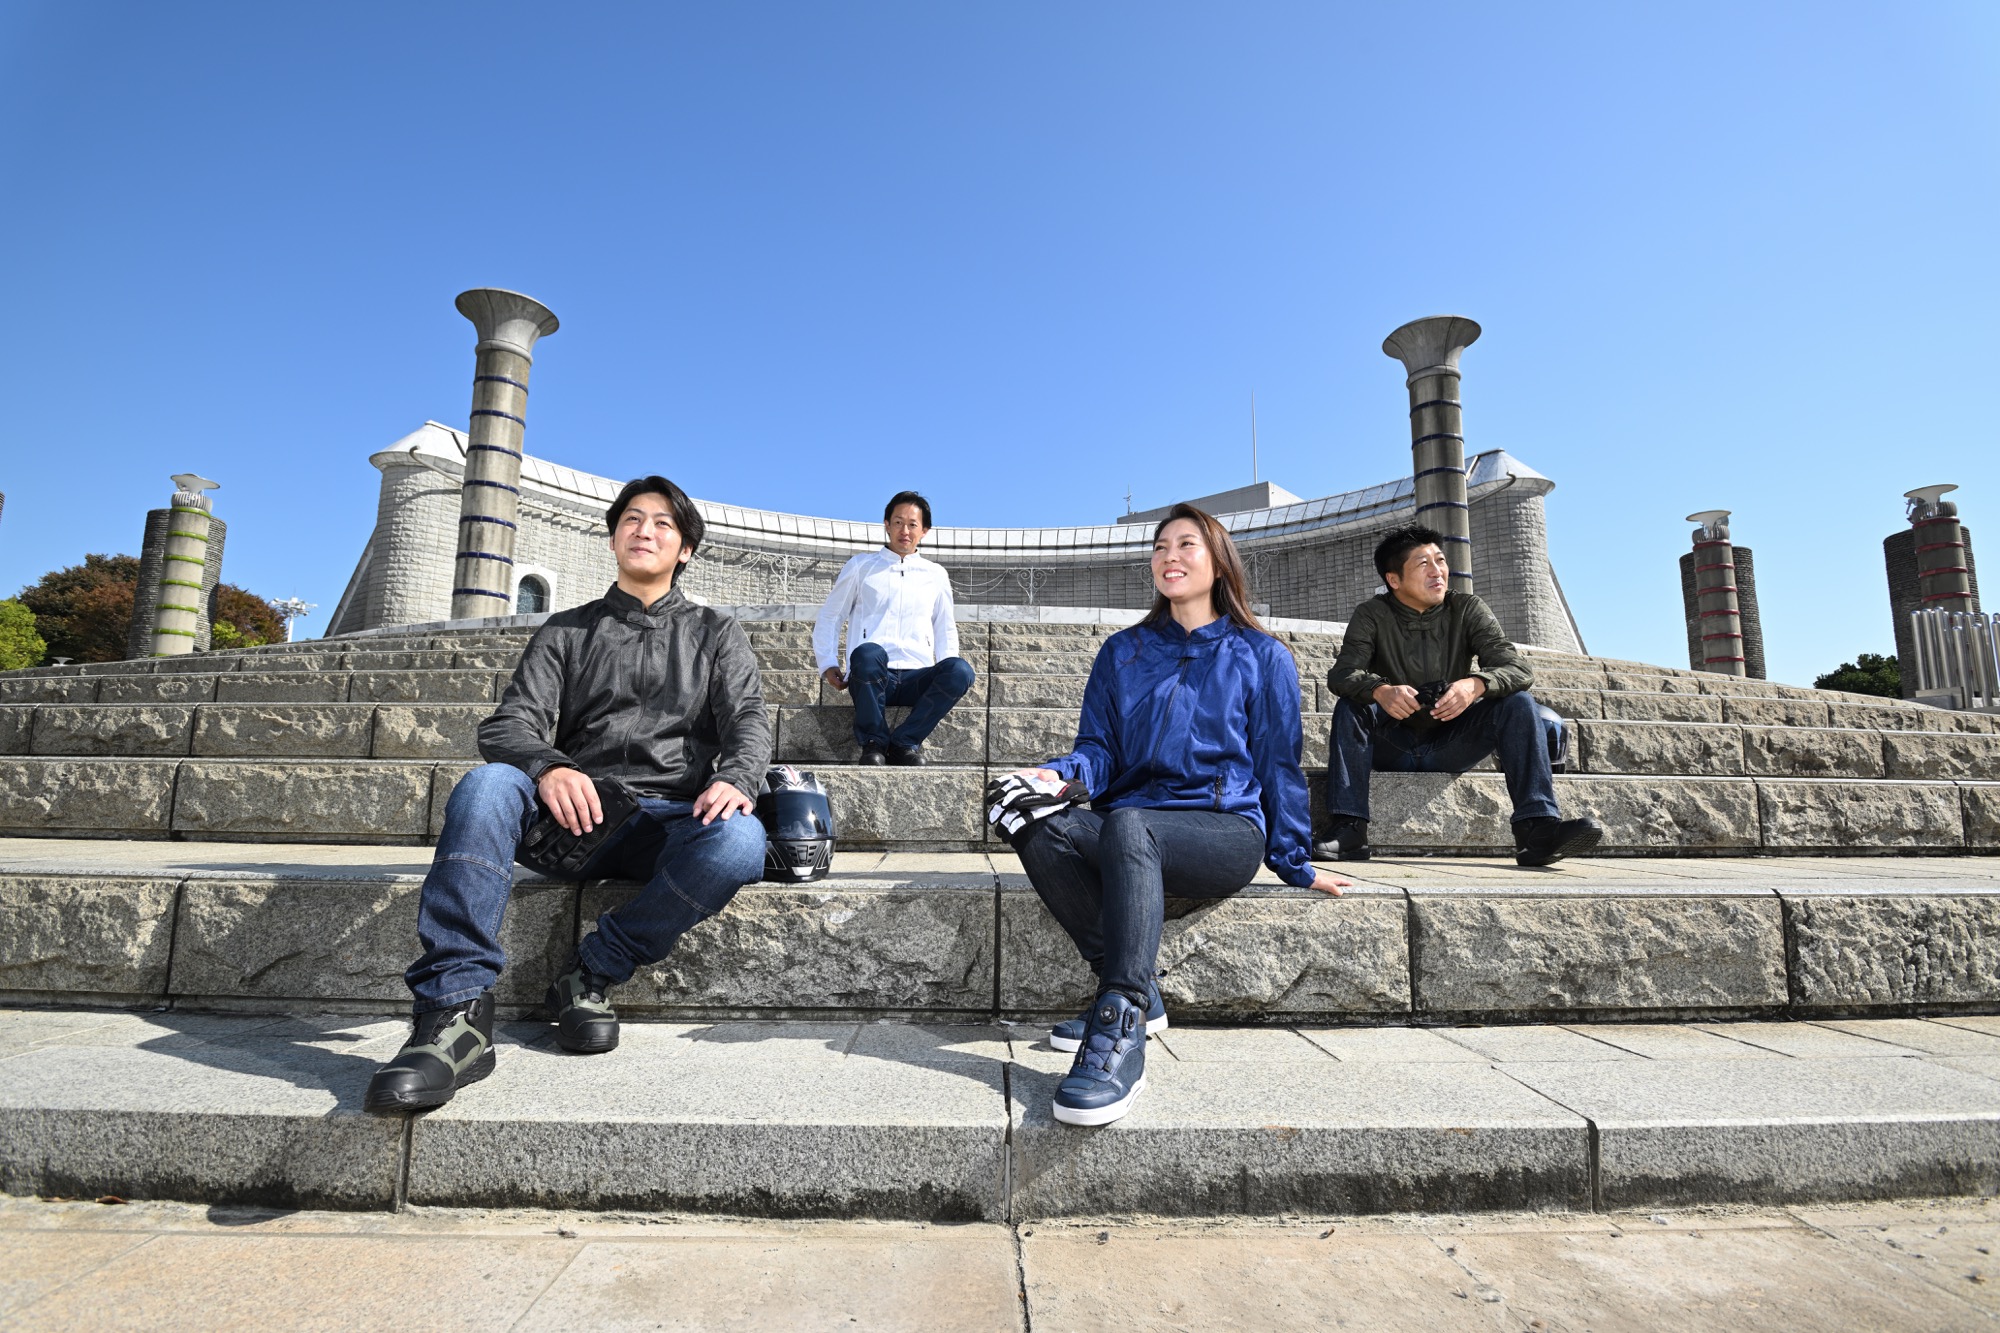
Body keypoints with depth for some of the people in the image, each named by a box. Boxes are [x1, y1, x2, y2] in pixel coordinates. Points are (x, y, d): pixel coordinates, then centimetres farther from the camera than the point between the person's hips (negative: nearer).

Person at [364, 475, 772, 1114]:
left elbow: (749, 720, 3)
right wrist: (548, 767, -20)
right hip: (577, 817, 1)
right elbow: (507, 724, 5)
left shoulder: (716, 633, 18)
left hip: (676, 819, -1)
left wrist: (734, 779, -22)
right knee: (487, 783, -29)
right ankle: (457, 1010, -31)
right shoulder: (567, 631, 19)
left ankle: (592, 972, -17)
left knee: (740, 839, -34)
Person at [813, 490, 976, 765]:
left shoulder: (936, 575, 22)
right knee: (868, 653, -38)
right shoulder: (861, 566, 18)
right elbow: (828, 619, 20)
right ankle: (874, 743, -18)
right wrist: (828, 664, 4)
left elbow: (945, 629, 27)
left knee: (960, 669, -31)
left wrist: (947, 675, 8)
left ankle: (904, 742, -18)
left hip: (916, 679, 2)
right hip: (870, 679, -1)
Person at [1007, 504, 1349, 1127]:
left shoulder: (1263, 657, 12)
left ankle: (1120, 1033, -43)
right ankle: (1137, 996, -19)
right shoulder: (1123, 653, 18)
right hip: (1134, 826, 4)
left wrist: (1294, 862, 10)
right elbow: (1099, 748, 12)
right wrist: (1059, 773, -10)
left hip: (1226, 830, -3)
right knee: (1042, 830, -30)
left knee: (1126, 824, -38)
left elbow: (1279, 766, 12)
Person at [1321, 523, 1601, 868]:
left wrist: (1475, 684, -37)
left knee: (1518, 703, -19)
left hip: (1450, 747, 1)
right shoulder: (1372, 616, -6)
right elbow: (1341, 674, -21)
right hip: (1394, 746, -1)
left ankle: (1538, 829, -28)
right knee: (1350, 706, -28)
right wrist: (1380, 690, -44)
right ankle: (1348, 831, -33)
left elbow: (1518, 668, -14)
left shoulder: (1467, 610, -2)